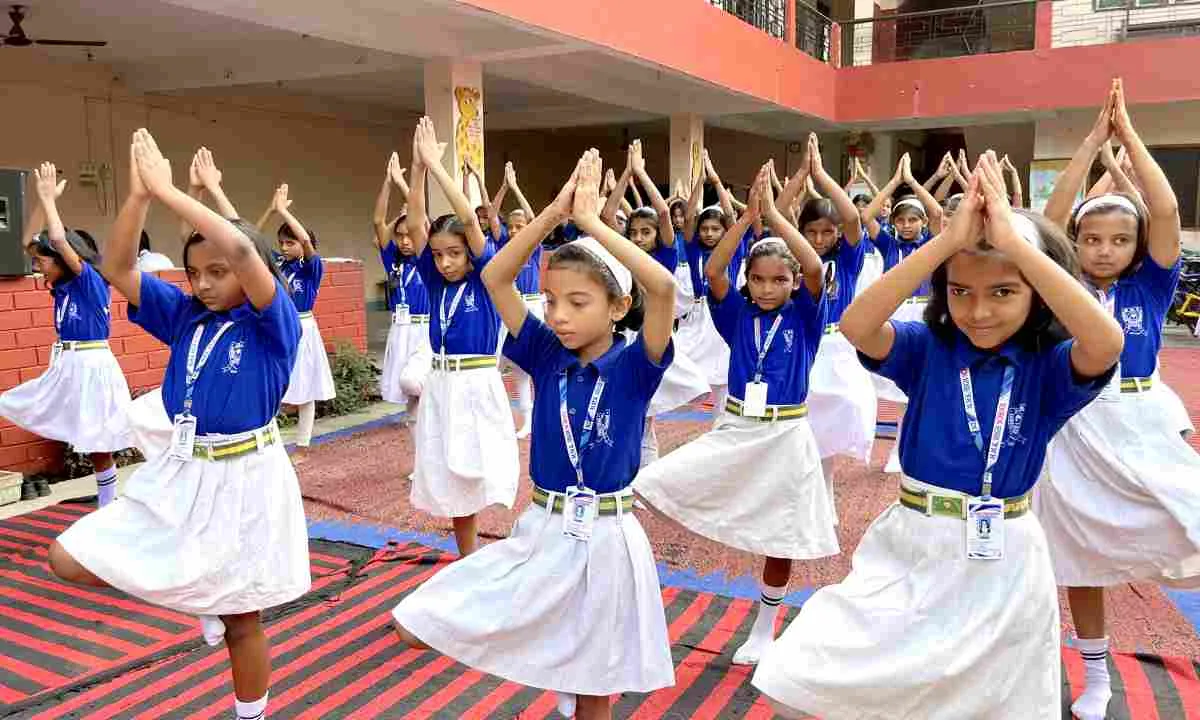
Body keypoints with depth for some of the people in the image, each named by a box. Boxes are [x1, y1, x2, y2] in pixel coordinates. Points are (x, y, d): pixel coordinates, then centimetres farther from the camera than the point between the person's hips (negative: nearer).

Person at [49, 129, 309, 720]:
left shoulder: (274, 325, -14)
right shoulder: (185, 317, 4)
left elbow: (241, 249, -30)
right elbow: (117, 269, -3)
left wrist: (165, 189, -25)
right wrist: (139, 193, -16)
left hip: (244, 481, -6)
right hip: (178, 476, 6)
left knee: (241, 622, 8)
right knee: (70, 559, 2)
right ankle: (197, 598, 19)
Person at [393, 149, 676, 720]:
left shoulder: (634, 367, -13)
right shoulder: (545, 357, -2)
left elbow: (664, 287, -30)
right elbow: (495, 278, -8)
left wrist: (591, 220, -24)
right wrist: (555, 210, -16)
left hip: (604, 540, -3)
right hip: (541, 533, 4)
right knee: (421, 625, 3)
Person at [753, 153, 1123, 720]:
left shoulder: (1052, 368, -9)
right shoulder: (926, 350, -8)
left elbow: (1107, 343, -32)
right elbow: (855, 324, -27)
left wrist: (1015, 241, -32)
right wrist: (949, 239, -31)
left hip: (1004, 564, 0)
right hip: (913, 552, 0)